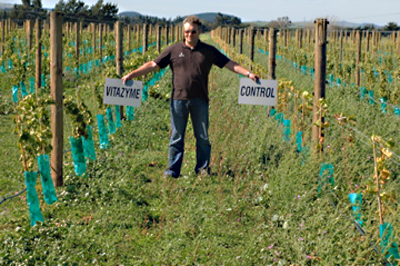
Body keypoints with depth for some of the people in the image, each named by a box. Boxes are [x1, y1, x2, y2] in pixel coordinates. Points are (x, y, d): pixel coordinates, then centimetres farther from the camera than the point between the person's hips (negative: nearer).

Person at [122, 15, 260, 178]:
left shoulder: (209, 51, 7)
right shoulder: (173, 50, 6)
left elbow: (230, 64, 6)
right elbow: (153, 65, 3)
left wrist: (248, 74, -6)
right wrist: (131, 75, -5)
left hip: (200, 100, 0)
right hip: (179, 99, 0)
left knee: (202, 137, 6)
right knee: (177, 137, 4)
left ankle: (203, 169, 17)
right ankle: (173, 170, 11)